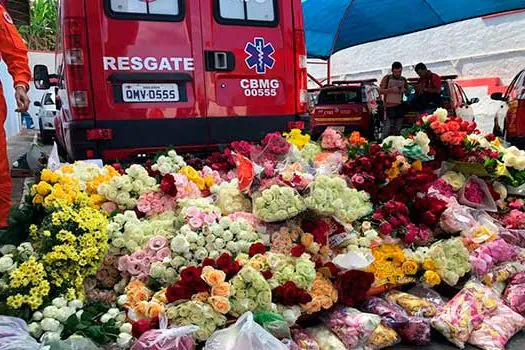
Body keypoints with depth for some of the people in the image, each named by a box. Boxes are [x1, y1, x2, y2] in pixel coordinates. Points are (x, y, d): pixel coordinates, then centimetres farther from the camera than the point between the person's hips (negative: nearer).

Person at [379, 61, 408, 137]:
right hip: (389, 106, -4)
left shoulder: (403, 79, 15)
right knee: (388, 127, -10)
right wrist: (391, 90, -16)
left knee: (398, 129, 6)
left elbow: (407, 90, 26)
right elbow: (381, 90, -3)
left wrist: (404, 90, 2)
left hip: (400, 106, 5)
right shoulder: (387, 78, 2)